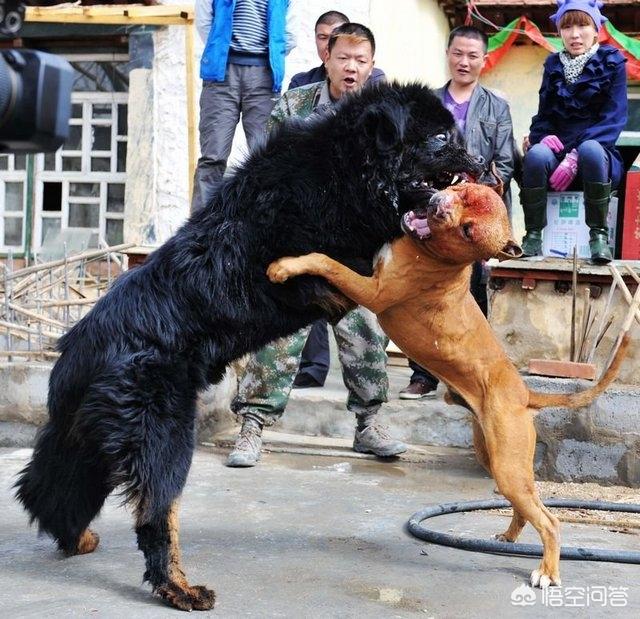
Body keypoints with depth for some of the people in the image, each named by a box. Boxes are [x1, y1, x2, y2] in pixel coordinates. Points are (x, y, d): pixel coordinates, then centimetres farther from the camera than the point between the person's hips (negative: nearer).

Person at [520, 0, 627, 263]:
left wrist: (576, 156, -23)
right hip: (557, 150, 2)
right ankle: (533, 236, -23)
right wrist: (544, 137, -14)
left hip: (598, 150, -2)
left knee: (589, 150, -38)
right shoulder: (553, 65, 11)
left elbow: (614, 119, -9)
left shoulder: (612, 62, 1)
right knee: (536, 154, -33)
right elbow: (543, 115, 12)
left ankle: (599, 234, -25)